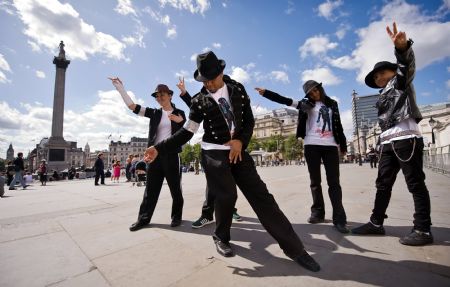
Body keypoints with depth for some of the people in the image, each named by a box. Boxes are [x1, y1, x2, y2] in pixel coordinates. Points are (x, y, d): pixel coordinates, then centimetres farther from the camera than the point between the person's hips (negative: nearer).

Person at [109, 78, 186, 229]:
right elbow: (132, 106, 5)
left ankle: (176, 216, 20)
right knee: (151, 188, 9)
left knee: (175, 188, 5)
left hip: (171, 155, -2)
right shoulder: (154, 113, 10)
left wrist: (180, 121, -13)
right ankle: (144, 218, 20)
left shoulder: (179, 113, 6)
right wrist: (119, 87, 3)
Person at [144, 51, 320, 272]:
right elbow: (186, 132, -2)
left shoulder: (238, 89, 6)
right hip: (213, 154, -2)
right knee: (226, 195, -12)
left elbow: (249, 120, 8)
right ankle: (221, 238, 22)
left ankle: (294, 248, 6)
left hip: (238, 150, 3)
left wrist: (240, 141, -9)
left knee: (260, 195, -2)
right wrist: (159, 149, -12)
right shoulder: (199, 101, -1)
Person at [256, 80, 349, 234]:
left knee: (334, 182, -2)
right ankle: (317, 212, 17)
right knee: (315, 181, 4)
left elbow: (338, 125, 18)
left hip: (330, 146, 1)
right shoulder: (306, 104, 9)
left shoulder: (332, 104, 16)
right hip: (312, 145, -1)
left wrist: (343, 145, 15)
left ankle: (339, 219, 1)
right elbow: (284, 100, -3)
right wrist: (266, 93, -14)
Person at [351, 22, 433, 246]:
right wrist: (383, 142, 12)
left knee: (416, 185, -4)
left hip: (406, 139, -7)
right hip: (388, 143, 8)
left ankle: (423, 230, 4)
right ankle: (376, 223, 13)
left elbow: (407, 64, -12)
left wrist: (402, 46, -31)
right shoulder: (383, 96, 27)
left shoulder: (401, 81, 10)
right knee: (383, 184, 7)